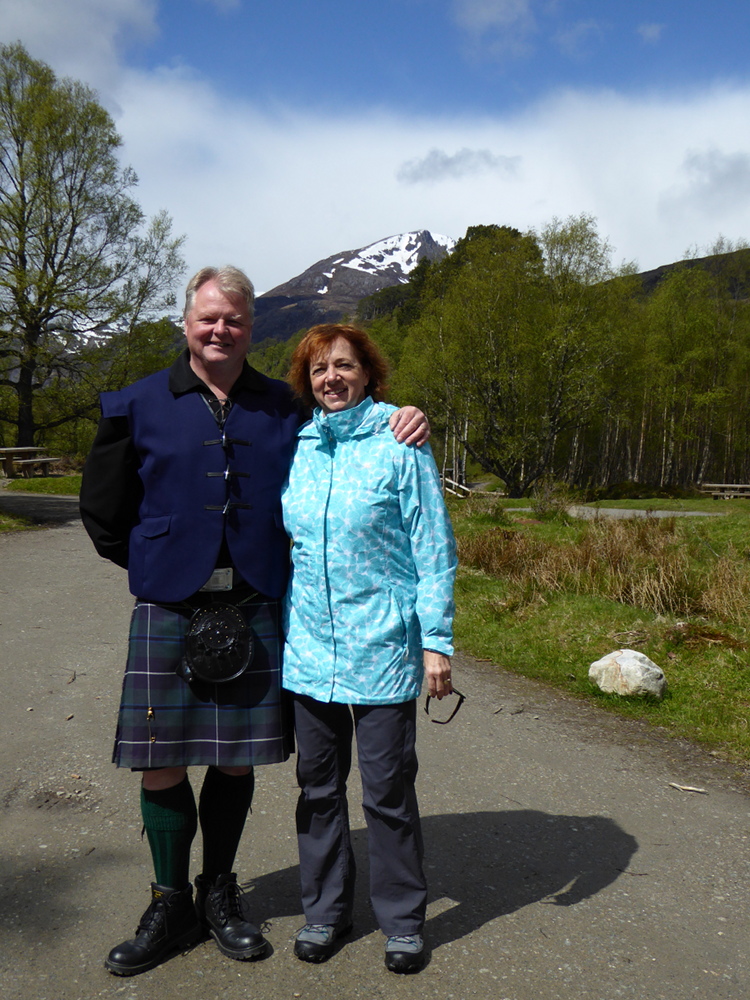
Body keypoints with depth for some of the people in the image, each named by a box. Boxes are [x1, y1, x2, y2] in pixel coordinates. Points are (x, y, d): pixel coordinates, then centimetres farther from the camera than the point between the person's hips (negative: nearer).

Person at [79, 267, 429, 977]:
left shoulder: (280, 406, 8)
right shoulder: (139, 405, 3)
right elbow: (103, 509, 10)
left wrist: (398, 431, 0)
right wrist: (157, 565, 8)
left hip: (256, 610, 1)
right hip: (168, 608, -1)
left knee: (235, 758, 9)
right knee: (159, 760, 4)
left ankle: (219, 893, 31)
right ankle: (171, 904, 25)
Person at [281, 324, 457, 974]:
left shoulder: (400, 446, -6)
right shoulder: (295, 449, 6)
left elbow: (434, 549, -5)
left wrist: (437, 641, -9)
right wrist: (274, 625, 17)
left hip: (382, 649, -4)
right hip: (308, 646, 4)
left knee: (388, 790, 5)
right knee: (318, 785, 14)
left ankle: (403, 920, 26)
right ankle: (325, 909, 33)